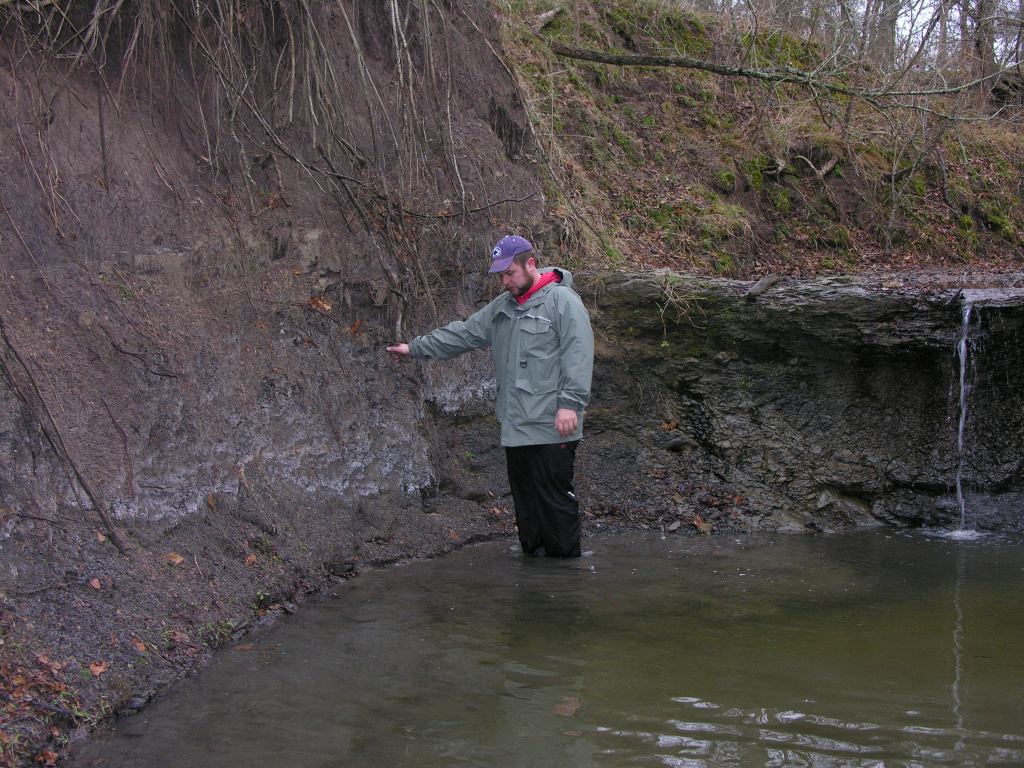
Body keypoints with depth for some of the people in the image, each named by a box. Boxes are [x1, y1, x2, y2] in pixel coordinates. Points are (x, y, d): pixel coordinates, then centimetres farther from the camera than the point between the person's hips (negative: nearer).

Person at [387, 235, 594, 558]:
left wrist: (570, 403, -21)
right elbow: (463, 333, 24)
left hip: (552, 428, -8)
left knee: (555, 500, -6)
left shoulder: (562, 301, -7)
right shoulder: (502, 307, 18)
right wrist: (415, 347, 24)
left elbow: (578, 355, -15)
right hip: (515, 428, 8)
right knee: (525, 500, 11)